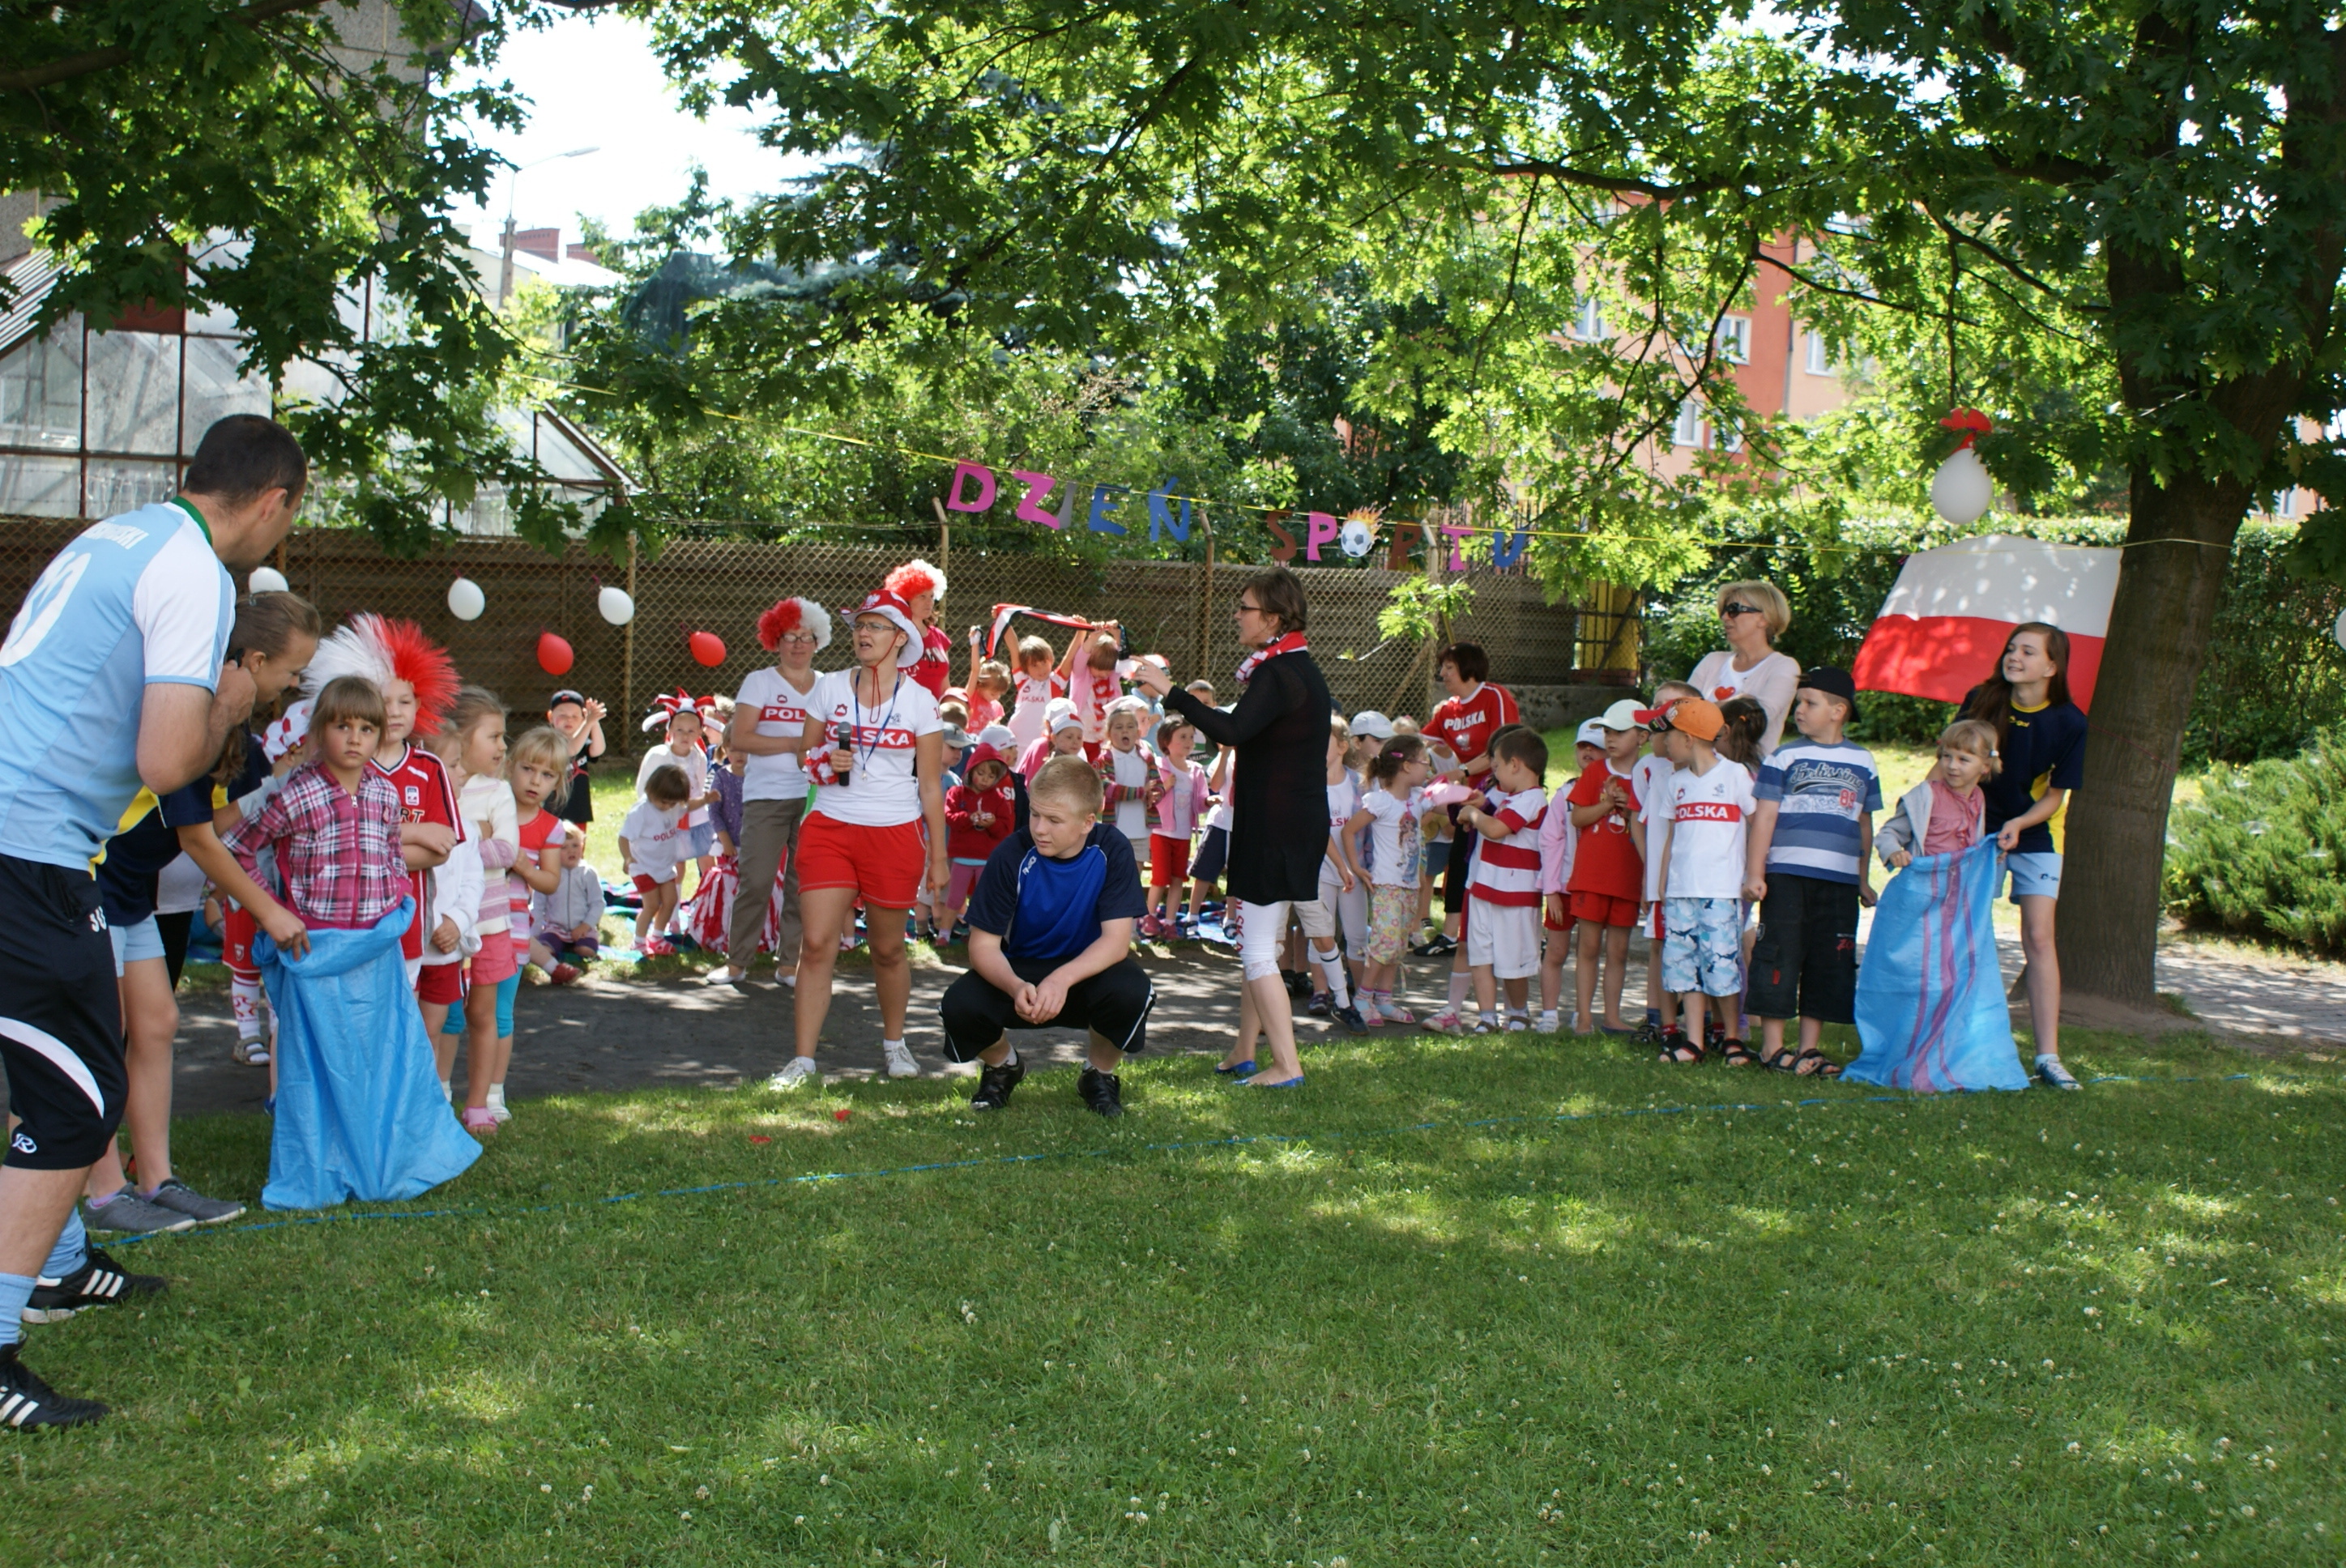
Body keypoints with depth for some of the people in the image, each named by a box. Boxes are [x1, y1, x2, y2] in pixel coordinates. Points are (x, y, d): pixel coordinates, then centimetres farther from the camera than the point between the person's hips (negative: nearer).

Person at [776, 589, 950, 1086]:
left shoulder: (919, 701, 0)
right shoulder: (830, 688, 5)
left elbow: (930, 785, 3)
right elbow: (806, 751, 15)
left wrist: (938, 857, 4)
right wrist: (826, 760, -9)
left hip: (895, 834, -1)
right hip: (830, 827, 1)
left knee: (888, 949, 8)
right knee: (818, 944, -8)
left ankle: (894, 1042, 31)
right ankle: (803, 1060, -2)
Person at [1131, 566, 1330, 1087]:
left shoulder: (1278, 673, -17)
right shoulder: (1302, 669, 15)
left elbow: (1232, 731, -32)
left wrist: (1171, 693, -28)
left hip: (1275, 824, -10)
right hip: (1300, 822, 10)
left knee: (1258, 950, -6)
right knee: (1261, 942, 16)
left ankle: (1288, 1065, -4)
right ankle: (1246, 1052, 24)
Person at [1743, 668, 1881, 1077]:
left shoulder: (1862, 761, 12)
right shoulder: (1784, 757, 3)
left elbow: (1865, 824, 19)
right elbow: (1764, 816, -1)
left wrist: (1864, 880, 19)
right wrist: (1755, 872, -8)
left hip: (1840, 880, 3)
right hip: (1787, 874, -3)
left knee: (1830, 964, 5)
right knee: (1780, 956, -3)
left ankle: (1809, 1048, 13)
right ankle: (1772, 1047, 3)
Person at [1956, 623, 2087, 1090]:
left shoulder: (2068, 723, -13)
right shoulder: (1981, 701, -10)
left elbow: (2055, 795, -8)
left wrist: (2019, 823, -24)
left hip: (2034, 836, -1)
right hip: (1976, 830, 1)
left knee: (2039, 939, -7)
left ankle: (2048, 1055, -5)